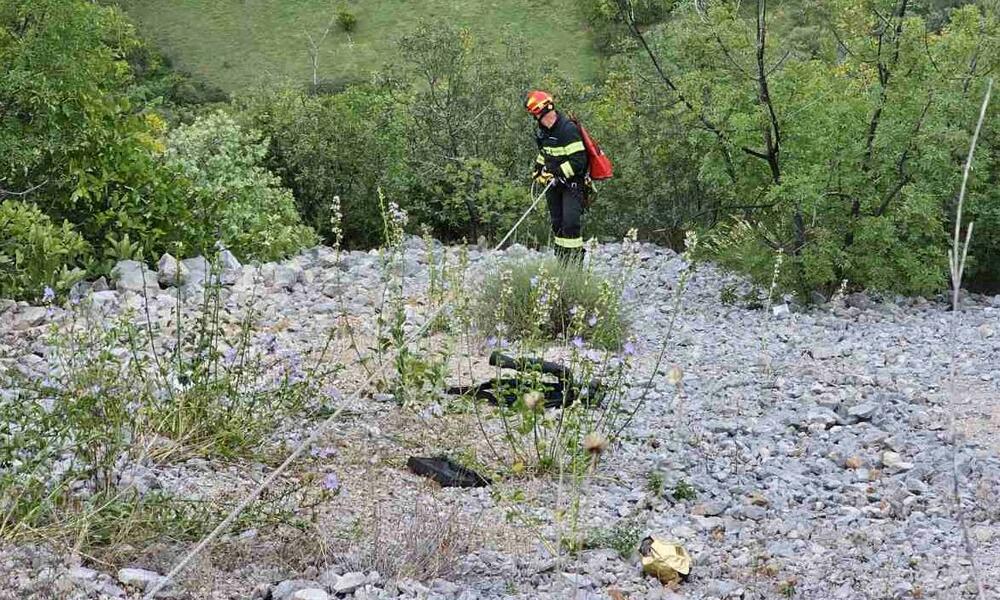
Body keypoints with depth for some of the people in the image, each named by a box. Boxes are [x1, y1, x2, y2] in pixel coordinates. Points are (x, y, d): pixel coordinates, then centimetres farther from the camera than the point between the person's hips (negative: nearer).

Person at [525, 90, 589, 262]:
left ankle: (575, 261, -13)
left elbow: (578, 161, -24)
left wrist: (558, 174, -22)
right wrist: (538, 170, 14)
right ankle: (561, 262, 17)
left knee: (571, 223, -16)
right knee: (557, 223, 10)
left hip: (573, 183, -9)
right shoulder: (544, 130, 7)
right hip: (554, 184, 9)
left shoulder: (568, 129, -21)